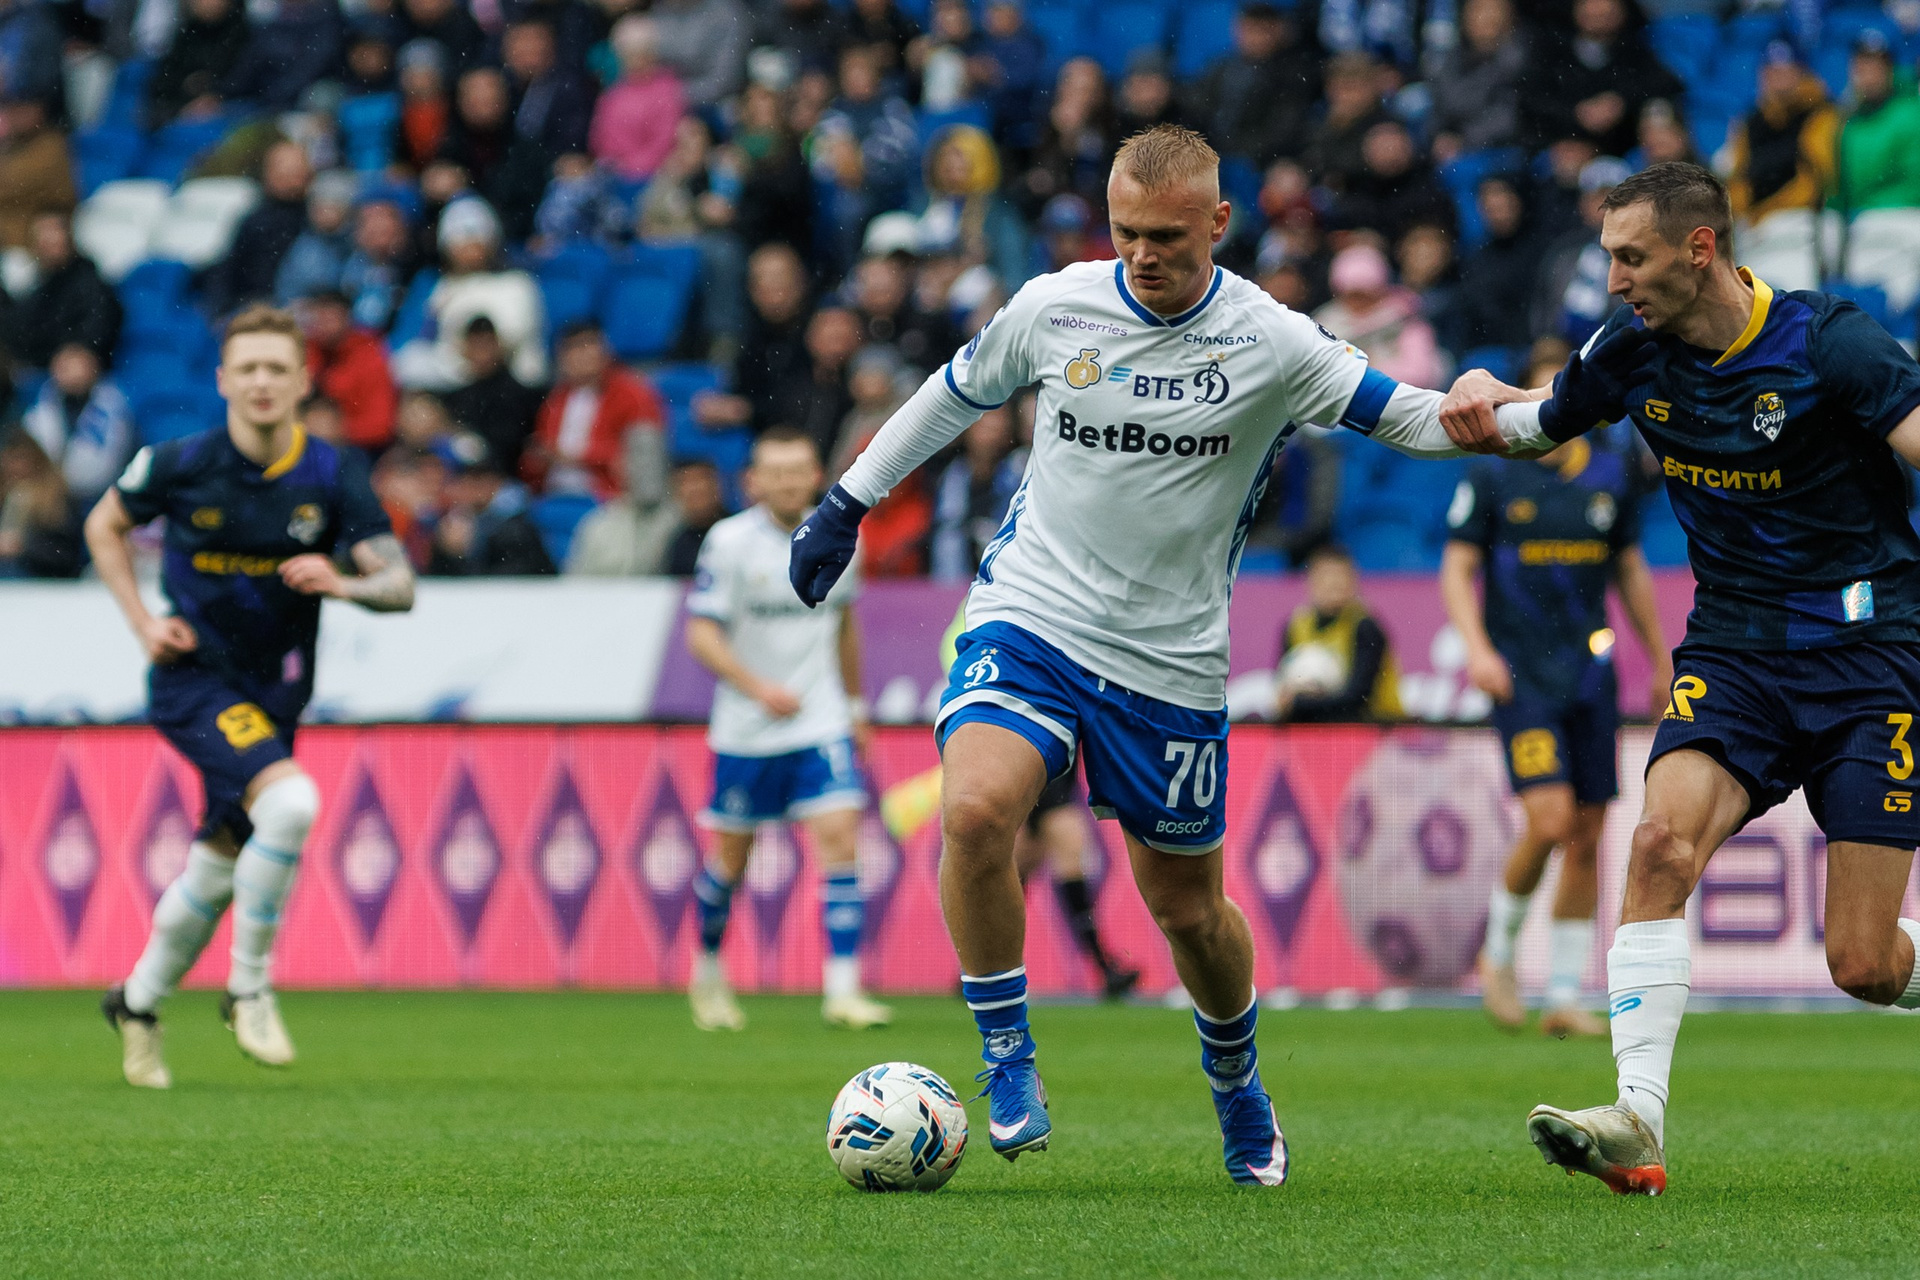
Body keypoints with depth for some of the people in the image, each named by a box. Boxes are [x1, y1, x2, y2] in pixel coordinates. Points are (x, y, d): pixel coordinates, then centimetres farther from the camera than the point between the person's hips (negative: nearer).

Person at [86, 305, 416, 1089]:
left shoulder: (332, 475, -8)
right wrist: (142, 622, -2)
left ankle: (138, 1002, 39)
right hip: (193, 679, -4)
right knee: (290, 801, -28)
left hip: (274, 692, 4)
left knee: (219, 869, 14)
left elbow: (399, 584, -10)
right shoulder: (181, 465, -11)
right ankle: (249, 989, -13)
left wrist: (342, 582, -31)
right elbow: (104, 526, 8)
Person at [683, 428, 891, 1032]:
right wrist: (759, 688, -23)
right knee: (730, 857, 8)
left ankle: (842, 989, -14)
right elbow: (701, 634, -11)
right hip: (745, 730, -2)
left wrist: (854, 703, 23)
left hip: (822, 723, 2)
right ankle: (708, 973, 33)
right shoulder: (729, 541, -10)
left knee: (840, 837, -13)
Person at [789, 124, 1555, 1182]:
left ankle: (1235, 1073, 41)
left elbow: (1408, 419, -6)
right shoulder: (1052, 309, -2)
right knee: (974, 813, -26)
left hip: (1171, 660, 0)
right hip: (1029, 618, 0)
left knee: (1188, 906, 9)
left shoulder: (1268, 343, -8)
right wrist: (850, 499, 21)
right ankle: (1006, 1054, -7)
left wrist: (1522, 420, -25)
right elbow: (956, 392, 16)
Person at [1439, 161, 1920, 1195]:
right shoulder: (1635, 349, 1)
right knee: (1664, 839, -25)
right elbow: (1536, 421, 19)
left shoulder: (1829, 344, -14)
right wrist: (1480, 394, -2)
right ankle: (1638, 1124, -27)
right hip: (1732, 650, 4)